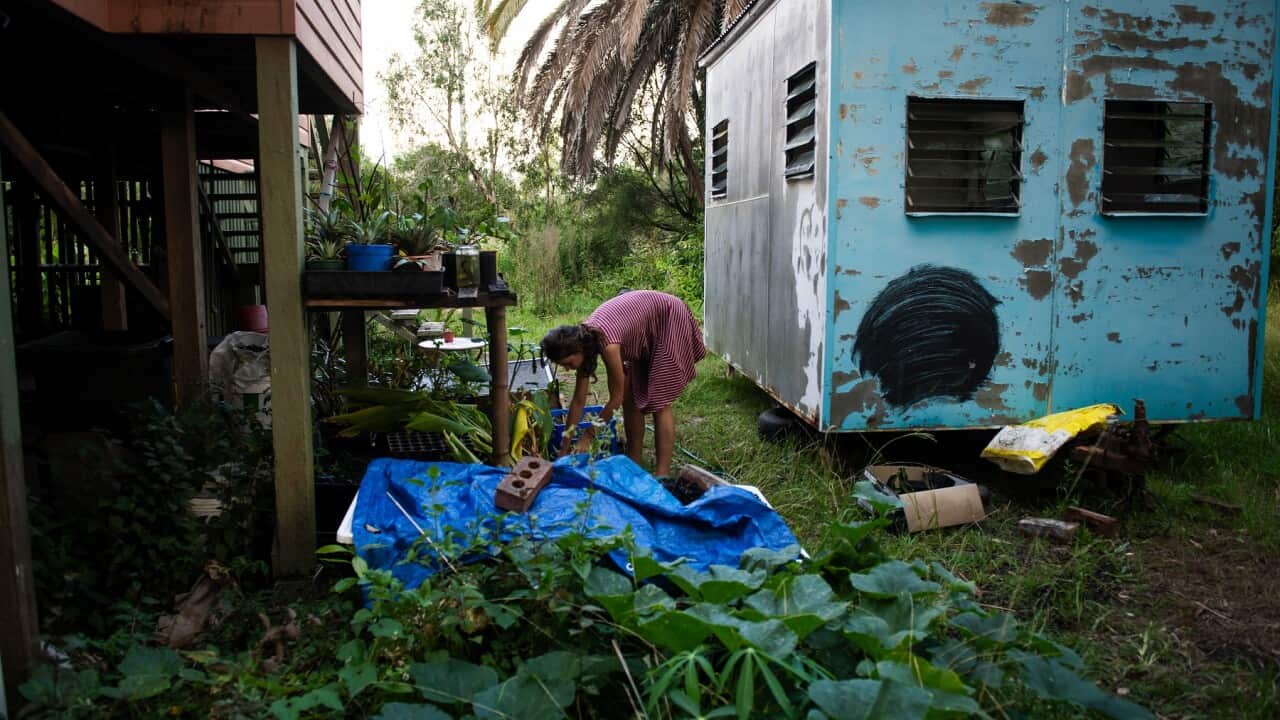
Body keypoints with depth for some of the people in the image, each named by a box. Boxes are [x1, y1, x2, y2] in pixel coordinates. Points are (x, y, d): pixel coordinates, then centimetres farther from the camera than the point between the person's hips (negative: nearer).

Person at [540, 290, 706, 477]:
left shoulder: (607, 344, -35)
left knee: (659, 402, -13)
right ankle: (634, 463, 13)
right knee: (630, 398, 5)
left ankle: (662, 474, -14)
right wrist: (564, 450, -3)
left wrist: (588, 437, -15)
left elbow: (615, 399, -23)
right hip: (646, 335, 8)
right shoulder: (582, 340, -11)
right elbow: (578, 401, -5)